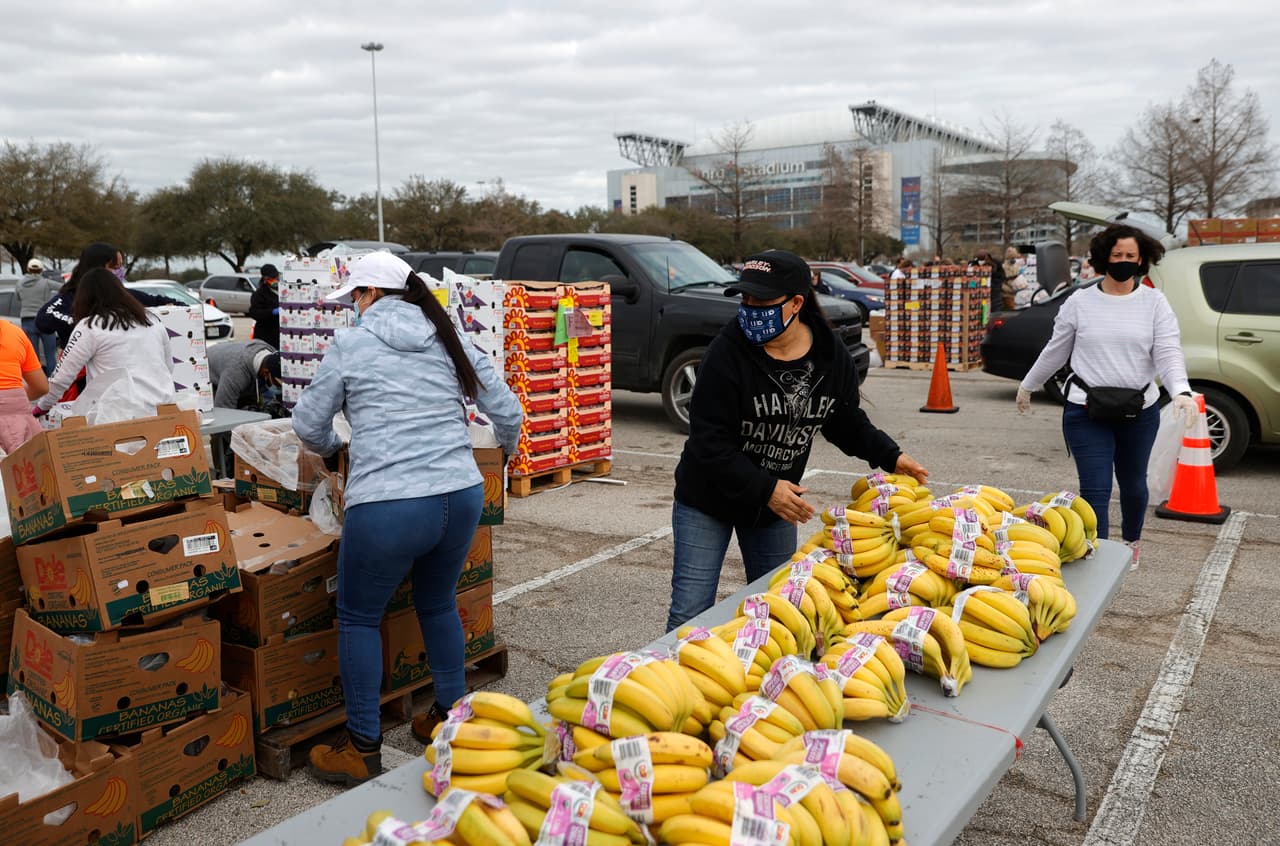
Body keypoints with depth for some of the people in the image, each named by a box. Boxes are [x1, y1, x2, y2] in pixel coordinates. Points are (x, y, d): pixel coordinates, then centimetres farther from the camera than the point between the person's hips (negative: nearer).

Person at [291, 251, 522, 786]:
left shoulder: (350, 344, 2)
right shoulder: (450, 341, 11)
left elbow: (308, 424, 10)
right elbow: (508, 412, 12)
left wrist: (331, 448, 32)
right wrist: (506, 453, 33)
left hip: (385, 506, -5)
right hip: (462, 496, 5)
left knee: (358, 618, 15)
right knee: (438, 604, 25)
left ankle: (363, 748, 21)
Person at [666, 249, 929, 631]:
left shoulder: (832, 356, -6)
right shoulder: (729, 349, -21)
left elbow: (846, 423, 11)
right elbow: (709, 442, -22)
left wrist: (890, 456, -2)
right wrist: (765, 489, -26)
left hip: (777, 503, 4)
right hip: (709, 499, -4)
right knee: (690, 613, -3)